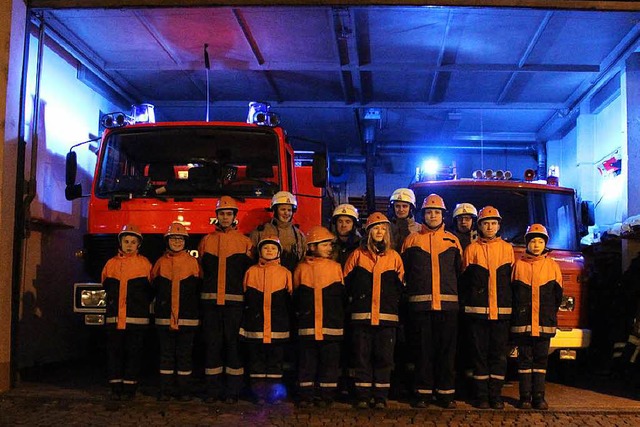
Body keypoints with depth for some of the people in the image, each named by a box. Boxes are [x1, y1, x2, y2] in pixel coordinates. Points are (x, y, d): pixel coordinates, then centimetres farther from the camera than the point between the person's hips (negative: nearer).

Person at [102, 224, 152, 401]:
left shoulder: (144, 264, 3)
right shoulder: (111, 263, 11)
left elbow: (151, 289, 7)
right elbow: (105, 285, 22)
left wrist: (142, 304, 2)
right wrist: (112, 301, 14)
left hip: (136, 318, -3)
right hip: (114, 317, 3)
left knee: (133, 353, 0)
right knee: (114, 352, 3)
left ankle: (129, 387, 7)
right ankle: (116, 387, 10)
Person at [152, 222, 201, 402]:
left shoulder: (193, 262, 4)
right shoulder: (161, 262, 8)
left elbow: (199, 290, 5)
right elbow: (153, 287, 14)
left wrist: (198, 314, 3)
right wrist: (160, 304, 7)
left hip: (187, 318, -1)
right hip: (164, 317, 1)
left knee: (185, 353, 4)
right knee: (166, 353, 6)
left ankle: (184, 389, 12)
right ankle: (165, 389, 12)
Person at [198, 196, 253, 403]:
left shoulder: (245, 242, 7)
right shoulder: (206, 241, 13)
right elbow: (200, 270, 16)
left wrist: (247, 297, 0)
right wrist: (205, 291, 7)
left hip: (235, 301, -2)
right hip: (210, 300, 2)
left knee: (233, 343, 0)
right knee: (212, 343, 4)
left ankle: (232, 390, 8)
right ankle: (213, 389, 12)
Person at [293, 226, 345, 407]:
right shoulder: (302, 268, 4)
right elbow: (296, 296, 9)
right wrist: (301, 313, 7)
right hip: (307, 325, -1)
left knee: (330, 360, 4)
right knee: (306, 361, 4)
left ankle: (327, 395, 10)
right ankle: (305, 395, 11)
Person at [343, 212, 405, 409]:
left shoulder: (394, 256, 11)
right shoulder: (358, 255, 8)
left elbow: (401, 286, 14)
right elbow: (345, 282, 9)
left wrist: (395, 304, 5)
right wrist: (352, 303, 3)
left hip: (387, 315, 1)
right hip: (361, 314, -1)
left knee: (384, 356, 1)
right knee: (362, 355, 1)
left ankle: (381, 396, 8)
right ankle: (362, 396, 7)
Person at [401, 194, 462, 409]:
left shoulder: (453, 241, 13)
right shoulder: (412, 240, 10)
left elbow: (460, 272, 15)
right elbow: (403, 271, 10)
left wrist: (458, 297, 7)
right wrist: (409, 293, 3)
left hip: (448, 303, 1)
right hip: (420, 303, -1)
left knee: (447, 350, 3)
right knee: (423, 349, 3)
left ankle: (446, 392, 10)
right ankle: (423, 392, 10)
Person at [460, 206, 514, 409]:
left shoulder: (507, 249, 11)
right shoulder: (471, 249, 6)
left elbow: (512, 279, 12)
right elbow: (464, 281, 6)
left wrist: (511, 305, 6)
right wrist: (466, 303, 0)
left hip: (501, 310, 1)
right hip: (477, 310, -1)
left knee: (499, 353, 4)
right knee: (479, 353, 2)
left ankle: (496, 394, 11)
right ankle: (482, 394, 9)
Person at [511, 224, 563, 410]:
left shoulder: (552, 266, 8)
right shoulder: (518, 265, 5)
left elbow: (557, 295, 12)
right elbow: (510, 292, 7)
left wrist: (550, 313, 8)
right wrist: (517, 313, 4)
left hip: (545, 323, 1)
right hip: (522, 322, -1)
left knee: (541, 359, 5)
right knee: (524, 358, 3)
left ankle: (539, 396, 10)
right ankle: (525, 397, 7)